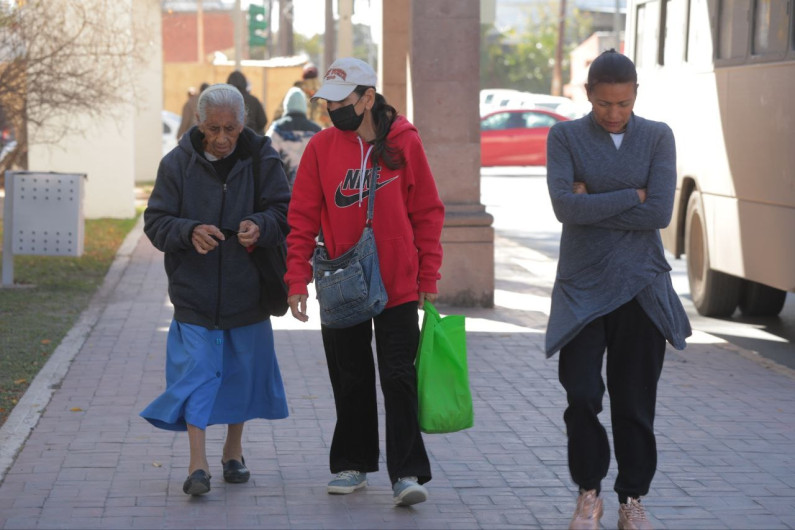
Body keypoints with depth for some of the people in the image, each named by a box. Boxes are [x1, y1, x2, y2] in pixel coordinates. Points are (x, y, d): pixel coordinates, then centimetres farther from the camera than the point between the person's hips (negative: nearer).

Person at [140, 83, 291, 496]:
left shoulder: (261, 160, -3)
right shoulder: (178, 163, -4)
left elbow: (285, 211, -3)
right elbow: (155, 221, -5)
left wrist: (261, 225, -25)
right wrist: (190, 231, -25)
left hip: (247, 293, 2)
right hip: (194, 293, -1)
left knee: (243, 372, 12)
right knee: (196, 371, -8)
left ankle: (233, 452, 30)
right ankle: (198, 464, -7)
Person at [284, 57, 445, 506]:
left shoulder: (404, 142, -4)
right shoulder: (322, 146, -1)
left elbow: (428, 213, 0)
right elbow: (303, 218, 1)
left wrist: (429, 278, -2)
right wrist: (297, 280, -6)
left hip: (397, 287, -2)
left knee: (399, 379, -3)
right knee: (351, 381, 12)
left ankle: (408, 473, 2)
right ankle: (352, 464, 25)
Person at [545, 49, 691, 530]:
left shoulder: (658, 138, 4)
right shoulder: (565, 137, 2)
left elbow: (660, 213, -9)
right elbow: (565, 206, -13)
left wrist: (594, 206, -10)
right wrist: (631, 196, -10)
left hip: (641, 289, 1)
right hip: (583, 287, -1)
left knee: (635, 401, 4)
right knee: (582, 395, -7)